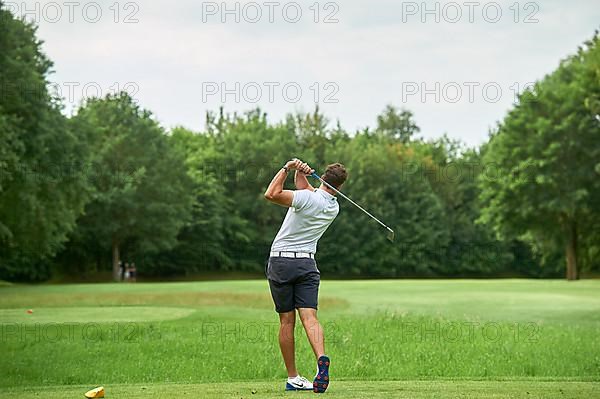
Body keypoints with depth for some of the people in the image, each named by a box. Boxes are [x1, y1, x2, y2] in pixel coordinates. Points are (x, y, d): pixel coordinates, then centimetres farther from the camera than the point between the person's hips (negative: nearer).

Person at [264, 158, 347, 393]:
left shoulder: (307, 198, -13)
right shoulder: (334, 208, 9)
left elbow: (272, 194, -25)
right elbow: (303, 187, 20)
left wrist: (288, 168, -15)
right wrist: (299, 171, 1)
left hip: (280, 261, -3)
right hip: (307, 263, 3)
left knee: (287, 321, 3)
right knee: (309, 316, -8)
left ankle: (292, 378, 6)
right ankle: (322, 359, -34)